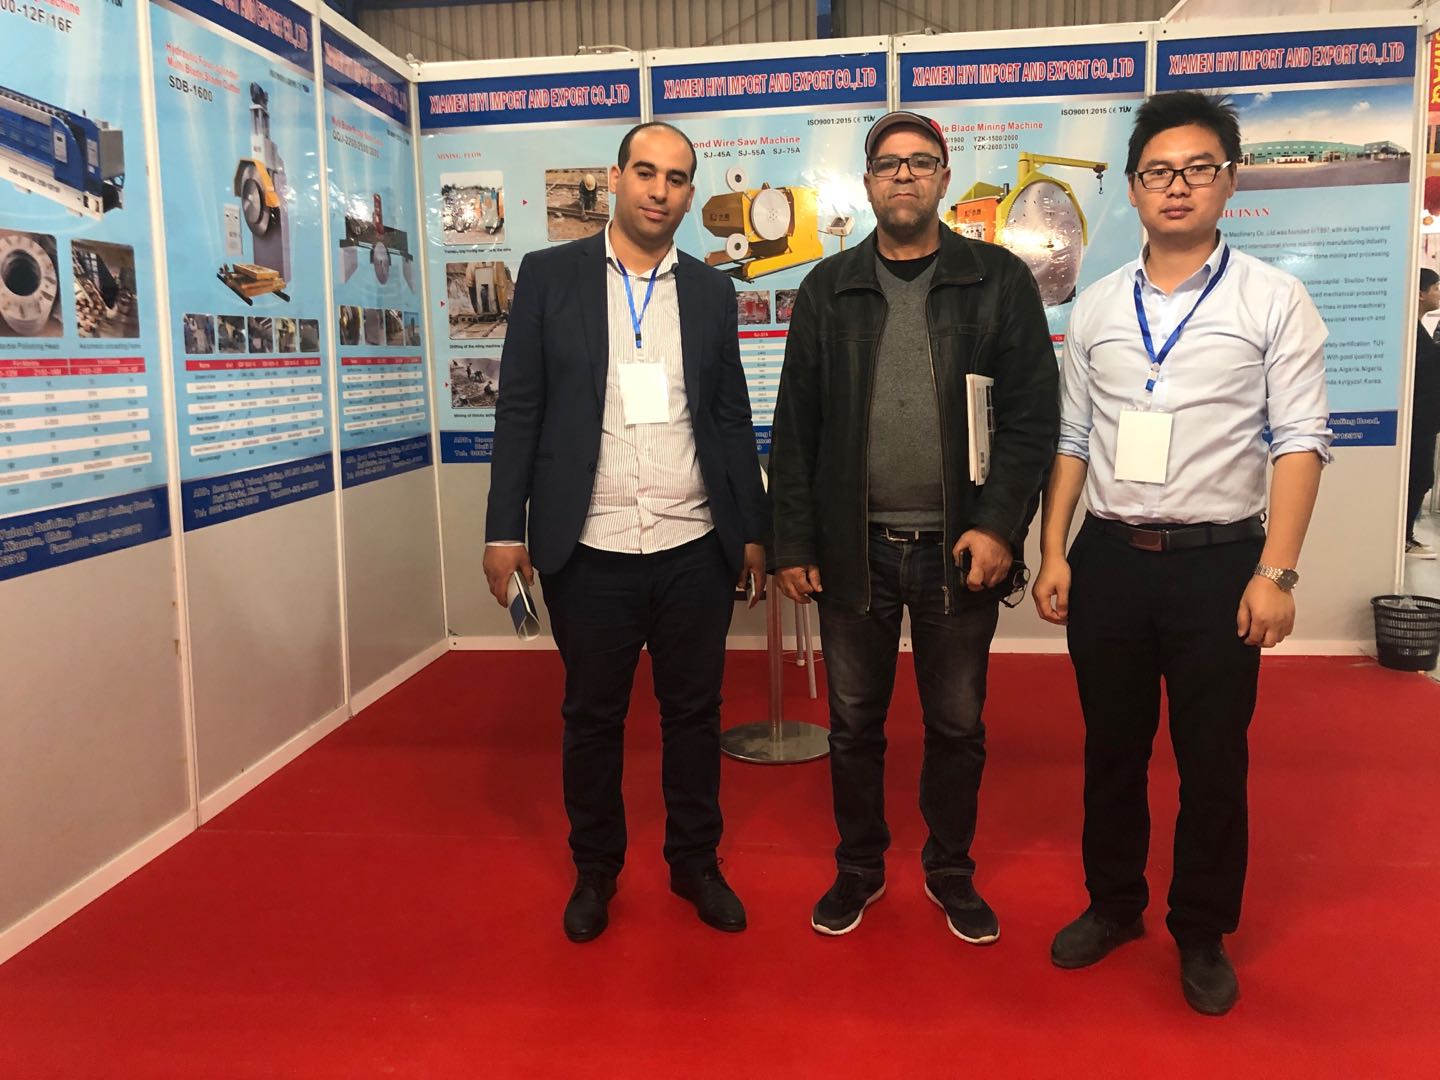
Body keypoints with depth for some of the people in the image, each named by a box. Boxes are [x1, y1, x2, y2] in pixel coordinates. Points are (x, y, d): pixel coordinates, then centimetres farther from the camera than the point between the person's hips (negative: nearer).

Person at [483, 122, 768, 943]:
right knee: (593, 716, 11)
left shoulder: (712, 291, 8)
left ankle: (696, 862, 31)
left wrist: (753, 530, 9)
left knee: (695, 712, 12)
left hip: (694, 549, 2)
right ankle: (595, 871, 30)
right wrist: (505, 527, -4)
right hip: (590, 550, -1)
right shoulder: (550, 276, 1)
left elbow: (732, 418, 10)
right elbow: (520, 408, 0)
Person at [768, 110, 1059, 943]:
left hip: (960, 548, -1)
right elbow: (796, 426, 4)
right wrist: (793, 544, 0)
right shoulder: (829, 289, 6)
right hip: (853, 546, 1)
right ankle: (860, 869, 32)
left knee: (957, 726, 12)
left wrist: (1000, 525, -12)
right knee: (854, 723, 12)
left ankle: (951, 872, 33)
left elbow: (1034, 413, -3)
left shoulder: (999, 280, 2)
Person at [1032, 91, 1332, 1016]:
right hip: (1109, 557, 3)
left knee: (1213, 758, 9)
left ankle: (1203, 933, 29)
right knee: (1112, 746, 15)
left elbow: (1301, 441, -7)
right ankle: (1114, 903, 35)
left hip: (1218, 560, -3)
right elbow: (1072, 441, 9)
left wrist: (1277, 571, -14)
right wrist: (1054, 553, 3)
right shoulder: (1097, 307, 7)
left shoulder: (1273, 300, -3)